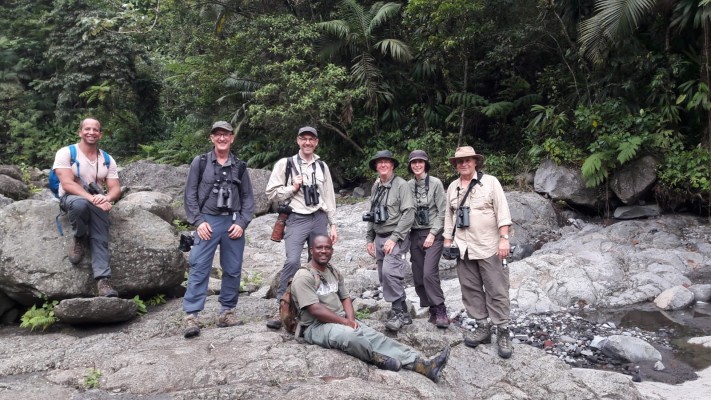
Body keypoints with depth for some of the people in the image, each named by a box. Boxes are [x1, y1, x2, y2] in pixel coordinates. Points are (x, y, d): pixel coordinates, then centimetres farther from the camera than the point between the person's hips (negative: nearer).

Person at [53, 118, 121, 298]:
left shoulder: (108, 159, 9)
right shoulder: (66, 153, -3)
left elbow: (115, 189, 4)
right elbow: (67, 184, -15)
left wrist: (107, 198, -22)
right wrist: (92, 198, -30)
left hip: (97, 202, 3)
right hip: (70, 198, -3)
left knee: (100, 239, -21)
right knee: (80, 203, -40)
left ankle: (103, 281, -32)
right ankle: (79, 239, -11)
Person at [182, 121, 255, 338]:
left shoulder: (240, 166, 11)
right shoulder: (200, 162, 6)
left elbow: (248, 197, 10)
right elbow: (190, 194, 3)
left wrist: (242, 222, -3)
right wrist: (198, 221, -7)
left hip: (233, 222, 3)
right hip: (208, 221, -2)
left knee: (233, 270, 6)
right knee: (199, 268, -8)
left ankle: (227, 312, 17)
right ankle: (191, 316, -5)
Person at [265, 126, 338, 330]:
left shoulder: (322, 166, 13)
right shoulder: (285, 164, 2)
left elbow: (329, 197, 14)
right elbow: (271, 192, 1)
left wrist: (333, 225, 10)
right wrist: (293, 188, -11)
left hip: (319, 219, 4)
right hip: (297, 219, -4)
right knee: (292, 261, -18)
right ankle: (280, 309, -9)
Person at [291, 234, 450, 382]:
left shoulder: (334, 272, 13)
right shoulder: (304, 277, -12)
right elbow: (316, 310, -20)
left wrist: (351, 319, -7)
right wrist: (346, 322, -18)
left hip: (342, 320, 7)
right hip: (316, 326, -7)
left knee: (374, 335, -15)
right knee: (350, 336, -37)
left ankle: (423, 365, -25)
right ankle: (380, 359, -13)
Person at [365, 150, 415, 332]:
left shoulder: (401, 184, -8)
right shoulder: (375, 187, 13)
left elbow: (409, 214, -15)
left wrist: (394, 238, -18)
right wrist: (369, 239, 16)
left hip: (396, 238, -7)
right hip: (379, 238, 7)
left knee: (390, 272, -22)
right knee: (385, 277, 8)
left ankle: (398, 312, -8)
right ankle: (402, 313, 20)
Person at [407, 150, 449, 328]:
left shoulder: (435, 183, -5)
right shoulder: (409, 185, 7)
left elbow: (442, 212, -7)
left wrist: (432, 234, -12)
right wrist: (407, 234, 5)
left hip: (433, 234, -5)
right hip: (415, 234, 5)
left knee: (429, 273, -17)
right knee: (418, 277, 5)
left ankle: (440, 311, -5)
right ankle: (432, 310, 18)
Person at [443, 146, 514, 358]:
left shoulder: (490, 182, -2)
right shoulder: (452, 187, 12)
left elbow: (502, 211, -7)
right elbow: (449, 216, 16)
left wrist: (504, 238, -14)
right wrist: (447, 241, 13)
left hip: (488, 246, -5)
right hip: (463, 248, 5)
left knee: (497, 291, -1)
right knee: (471, 289, 8)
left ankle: (503, 332, 7)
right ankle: (482, 327, 19)